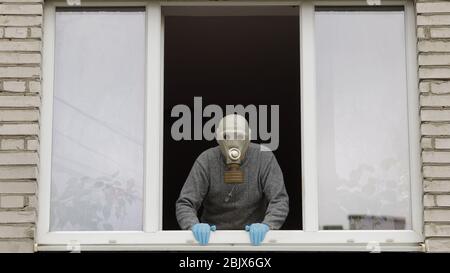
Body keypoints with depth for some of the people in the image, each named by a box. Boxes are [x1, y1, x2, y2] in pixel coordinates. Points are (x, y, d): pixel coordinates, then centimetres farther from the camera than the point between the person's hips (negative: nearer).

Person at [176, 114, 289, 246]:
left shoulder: (264, 157, -11)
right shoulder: (205, 161, -11)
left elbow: (279, 200, -16)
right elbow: (185, 204, -12)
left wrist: (266, 225, -37)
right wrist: (195, 225, -35)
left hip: (253, 237, -1)